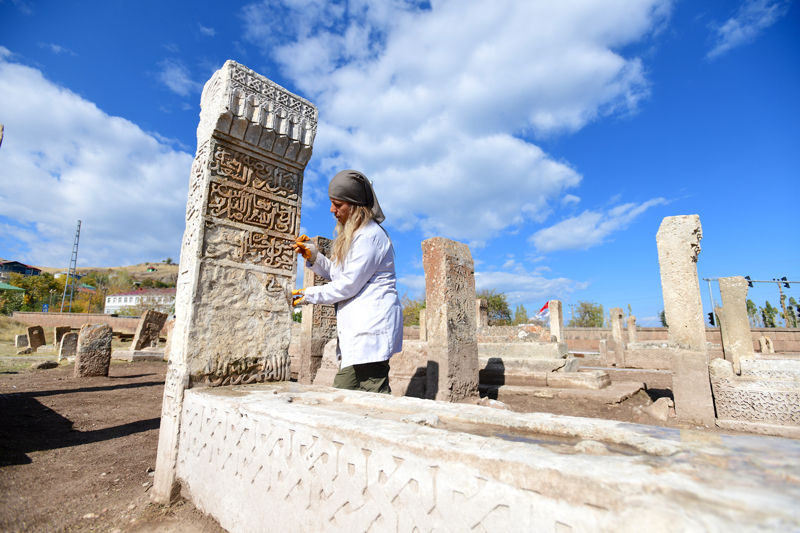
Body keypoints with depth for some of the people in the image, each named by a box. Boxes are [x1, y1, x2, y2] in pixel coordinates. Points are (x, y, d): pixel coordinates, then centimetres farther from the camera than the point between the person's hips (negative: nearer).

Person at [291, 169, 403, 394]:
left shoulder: (370, 236, -13)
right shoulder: (352, 235, 20)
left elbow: (349, 285, -15)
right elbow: (338, 274, 24)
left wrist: (309, 295, -4)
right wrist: (313, 256, 9)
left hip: (371, 327, -10)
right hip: (358, 327, 10)